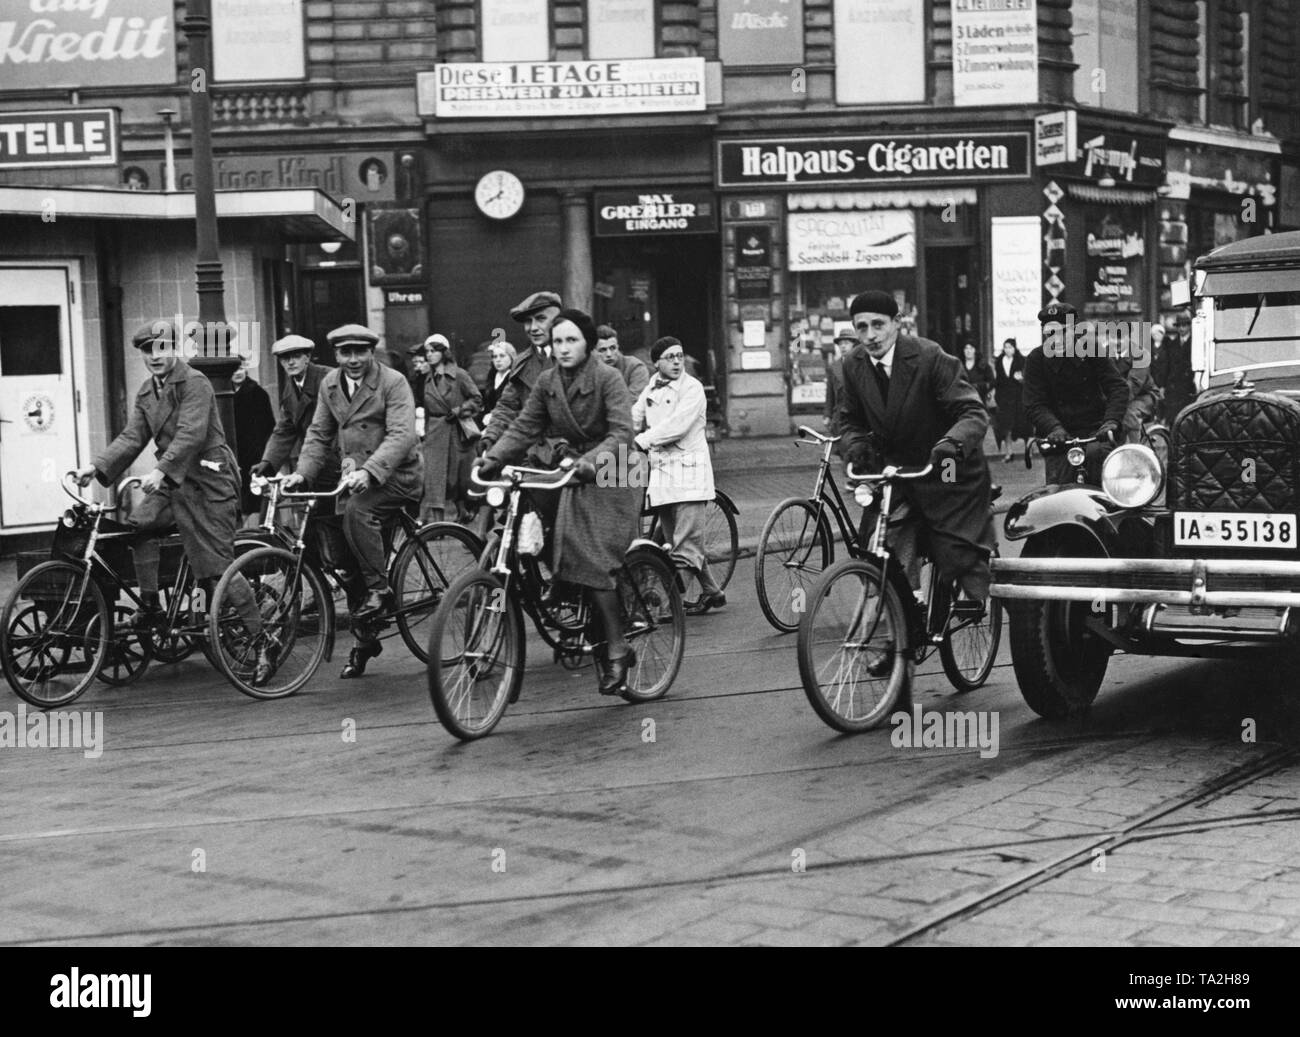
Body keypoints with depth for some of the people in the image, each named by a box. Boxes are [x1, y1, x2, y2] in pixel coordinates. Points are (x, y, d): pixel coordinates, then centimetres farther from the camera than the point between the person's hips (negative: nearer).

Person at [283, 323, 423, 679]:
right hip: (357, 478, 6)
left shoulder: (393, 383, -12)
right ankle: (365, 640, 14)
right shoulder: (330, 385, 7)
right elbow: (319, 434, 11)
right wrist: (301, 472, -5)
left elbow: (401, 435, -23)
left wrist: (369, 471, -35)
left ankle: (379, 589, -17)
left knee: (356, 512, -34)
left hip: (396, 475, -6)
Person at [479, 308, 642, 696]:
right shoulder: (547, 382, 5)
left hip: (610, 475, -6)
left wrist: (591, 461, -36)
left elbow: (622, 434, -20)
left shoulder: (607, 378, -12)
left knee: (591, 558, -18)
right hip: (572, 472, 7)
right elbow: (523, 427, 3)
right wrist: (492, 458, -11)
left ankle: (616, 650, -11)